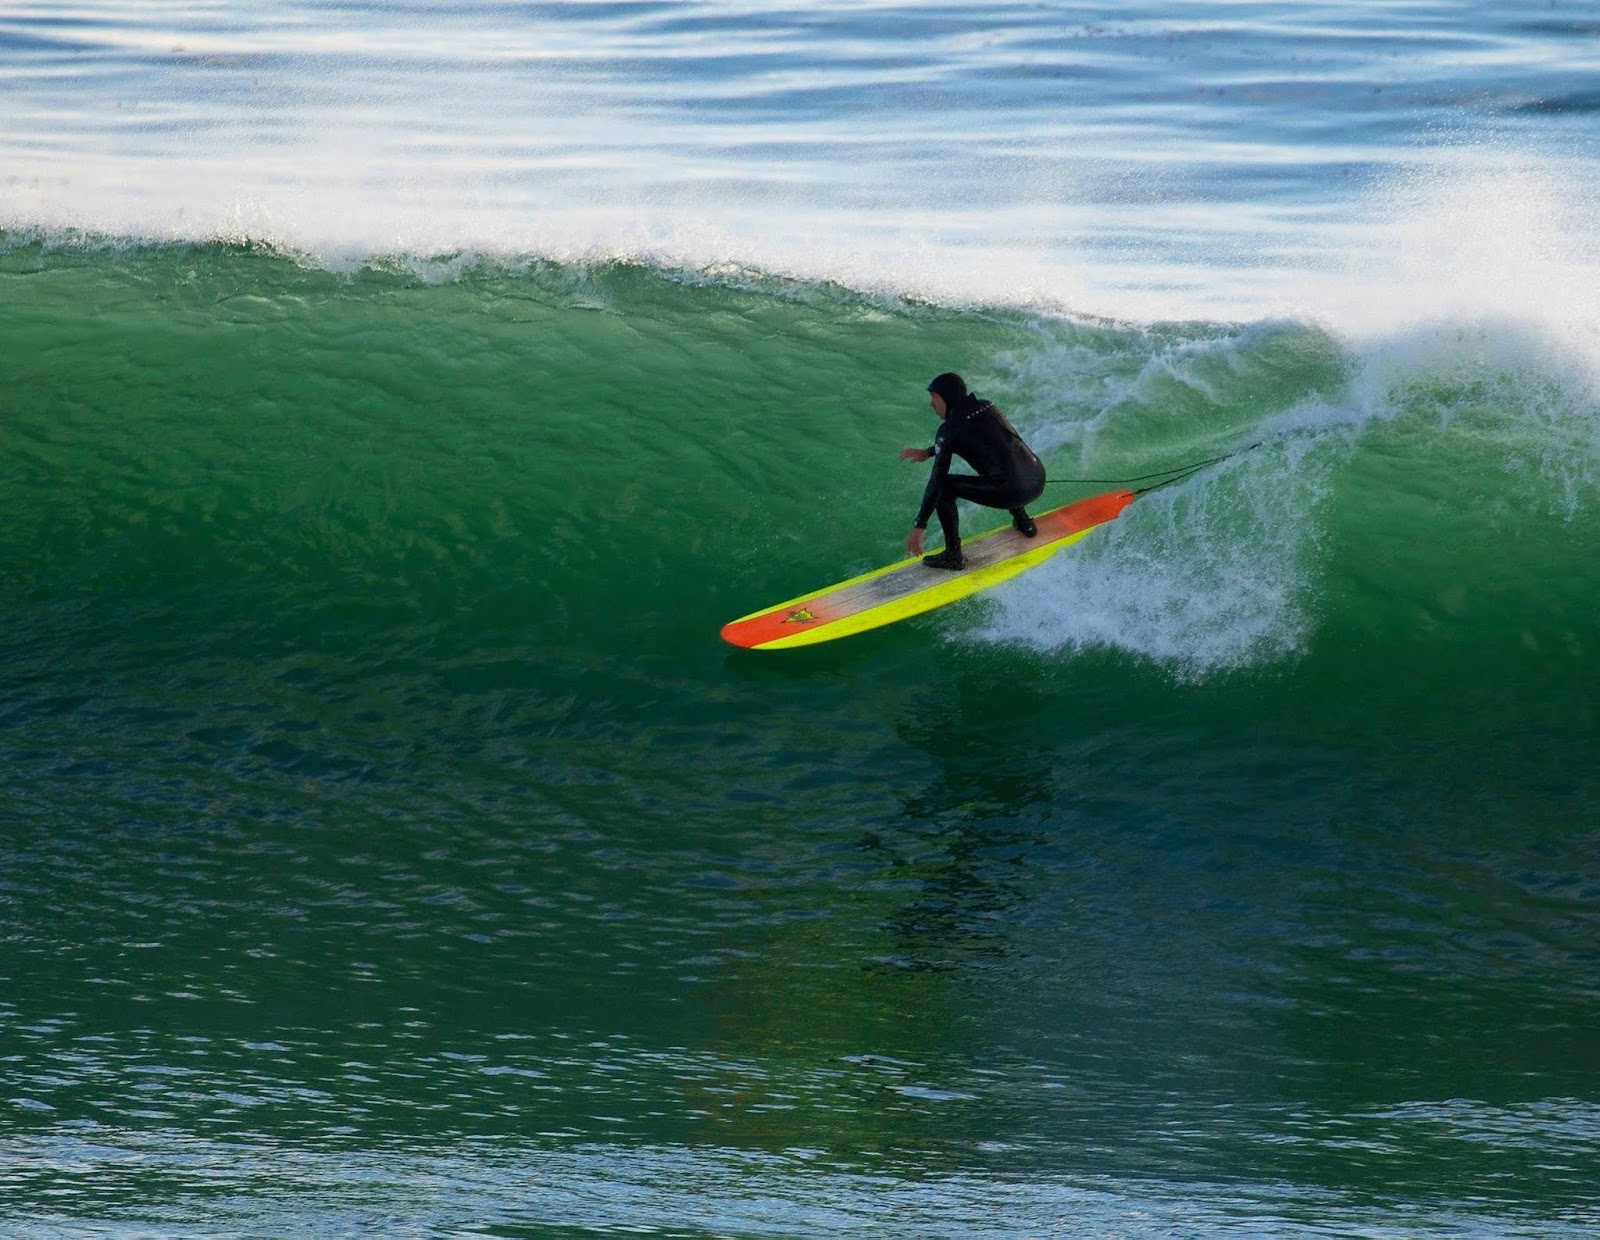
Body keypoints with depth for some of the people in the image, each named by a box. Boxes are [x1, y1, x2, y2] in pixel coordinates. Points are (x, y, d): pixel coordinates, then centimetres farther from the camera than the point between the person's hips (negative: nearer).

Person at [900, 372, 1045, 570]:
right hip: (1039, 482, 8)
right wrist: (927, 452, 40)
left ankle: (953, 555, 4)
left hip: (1011, 492, -8)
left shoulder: (950, 428, -5)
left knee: (944, 486, 3)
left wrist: (918, 527, -6)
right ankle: (1023, 522, 37)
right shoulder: (985, 406, 15)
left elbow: (937, 479, -8)